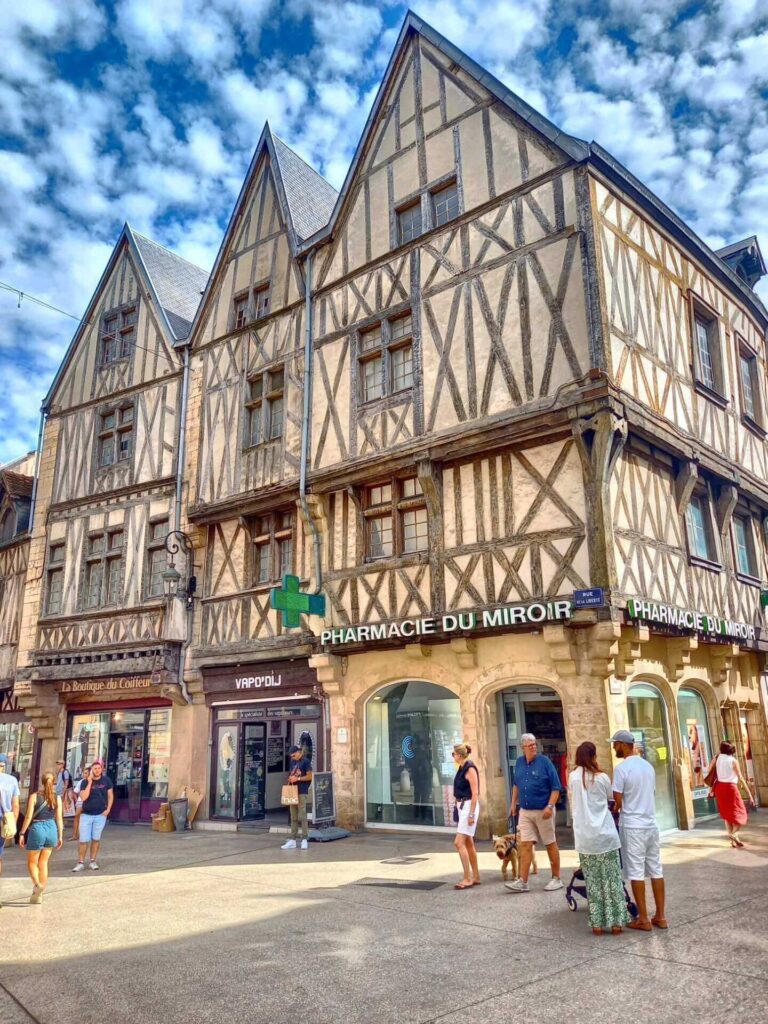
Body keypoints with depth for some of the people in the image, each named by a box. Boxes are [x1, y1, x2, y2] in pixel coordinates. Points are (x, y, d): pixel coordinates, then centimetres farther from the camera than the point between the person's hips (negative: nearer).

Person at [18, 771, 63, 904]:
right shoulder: (57, 797, 1)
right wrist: (60, 836, 9)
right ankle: (39, 894, 17)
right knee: (43, 862, 15)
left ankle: (37, 884, -15)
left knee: (32, 862, 11)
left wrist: (22, 833, 0)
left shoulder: (34, 796, -6)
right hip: (51, 829, 3)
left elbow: (28, 817, -9)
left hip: (37, 829, -3)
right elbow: (59, 818, 2)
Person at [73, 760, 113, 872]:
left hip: (100, 815, 1)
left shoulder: (106, 780, -3)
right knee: (84, 840, -1)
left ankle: (92, 861, 19)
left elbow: (110, 795, 4)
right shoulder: (85, 782, -5)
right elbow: (83, 797, -18)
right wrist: (90, 783, -20)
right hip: (86, 815, -1)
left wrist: (108, 809, -5)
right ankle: (81, 862, 11)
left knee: (96, 839, 8)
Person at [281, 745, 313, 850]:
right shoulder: (293, 763, 17)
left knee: (302, 816, -7)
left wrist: (297, 778, -14)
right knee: (293, 818, 8)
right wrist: (290, 780, 3)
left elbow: (309, 776, -9)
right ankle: (292, 840, 11)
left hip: (302, 793, -7)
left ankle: (305, 840, -1)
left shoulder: (305, 761, -5)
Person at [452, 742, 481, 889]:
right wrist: (458, 808, 21)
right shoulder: (461, 768, 12)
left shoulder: (470, 769, -14)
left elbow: (475, 793, -18)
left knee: (459, 843, -12)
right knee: (468, 843, 12)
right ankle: (476, 877, 20)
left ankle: (468, 879, -7)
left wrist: (471, 814, -21)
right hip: (461, 807, 9)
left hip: (469, 807, -9)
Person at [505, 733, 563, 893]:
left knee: (550, 844, 8)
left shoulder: (544, 761, -11)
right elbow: (516, 784, 19)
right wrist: (513, 803, 15)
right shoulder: (519, 762, 5)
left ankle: (556, 879, 20)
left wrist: (550, 806, -19)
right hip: (525, 811, 4)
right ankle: (523, 882, 3)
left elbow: (556, 787, -11)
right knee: (525, 845, 1)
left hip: (543, 811, -4)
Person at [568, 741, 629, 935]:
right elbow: (612, 798, 11)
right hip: (605, 834, -1)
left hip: (584, 836, 1)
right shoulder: (602, 777, -4)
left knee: (593, 881, 8)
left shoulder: (573, 777, 1)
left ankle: (597, 923, 9)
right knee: (612, 879, 8)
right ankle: (616, 922, 10)